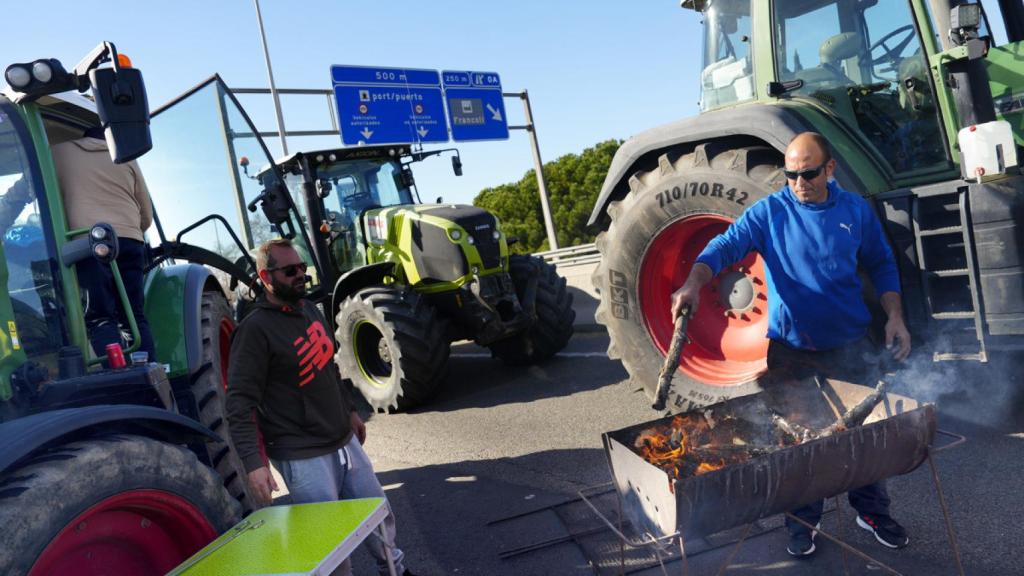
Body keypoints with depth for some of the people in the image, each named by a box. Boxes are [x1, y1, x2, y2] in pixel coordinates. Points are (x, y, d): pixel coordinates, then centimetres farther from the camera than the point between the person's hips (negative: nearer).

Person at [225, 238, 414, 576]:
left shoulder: (309, 309, 8)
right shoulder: (255, 330, -17)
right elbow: (240, 403, -21)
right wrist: (253, 462, -29)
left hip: (344, 441, 8)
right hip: (303, 456, -8)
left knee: (379, 514, 21)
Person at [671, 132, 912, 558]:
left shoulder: (856, 211, 1)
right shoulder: (768, 212, -7)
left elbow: (881, 266, 11)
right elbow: (725, 246, -19)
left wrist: (894, 317, 0)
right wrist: (694, 282, -37)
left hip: (848, 345, 2)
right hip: (790, 349, -2)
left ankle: (872, 511, 35)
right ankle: (803, 519, 26)